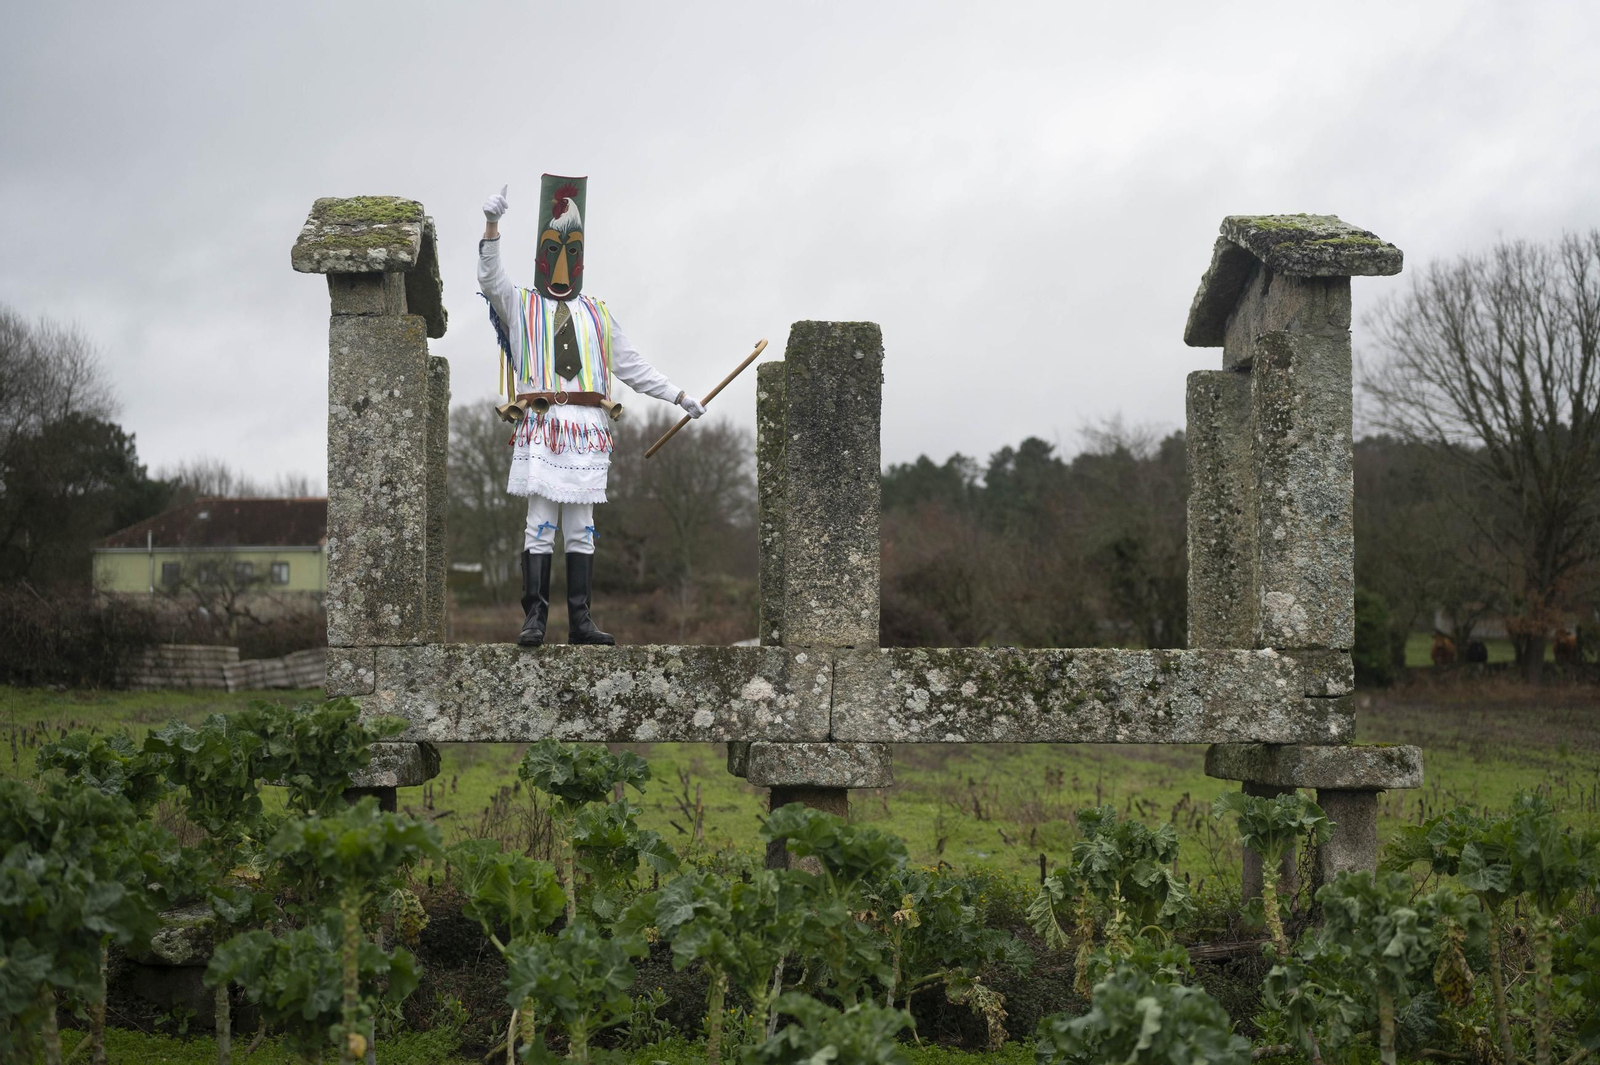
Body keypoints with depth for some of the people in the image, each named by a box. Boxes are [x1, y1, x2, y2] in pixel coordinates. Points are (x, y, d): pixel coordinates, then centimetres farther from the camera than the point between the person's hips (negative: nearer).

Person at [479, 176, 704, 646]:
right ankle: (534, 619, -6)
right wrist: (491, 226, -24)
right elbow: (490, 277, -9)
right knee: (540, 524, -7)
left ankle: (580, 621, 6)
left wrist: (679, 396, 19)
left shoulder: (597, 314, 21)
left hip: (588, 429, 3)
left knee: (581, 528, 4)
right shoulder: (520, 305, 11)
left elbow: (632, 366, 23)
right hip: (540, 427, -3)